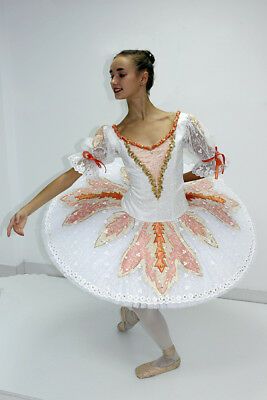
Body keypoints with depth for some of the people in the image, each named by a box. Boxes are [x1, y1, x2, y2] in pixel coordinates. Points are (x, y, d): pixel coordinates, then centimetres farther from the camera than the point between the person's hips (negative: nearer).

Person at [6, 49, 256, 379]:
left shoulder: (182, 123, -15)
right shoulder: (111, 135, -13)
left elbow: (212, 165, -3)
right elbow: (71, 174, -12)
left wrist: (173, 179, -2)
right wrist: (27, 210, -13)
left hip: (175, 222, -1)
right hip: (135, 223, 1)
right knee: (134, 290, 10)